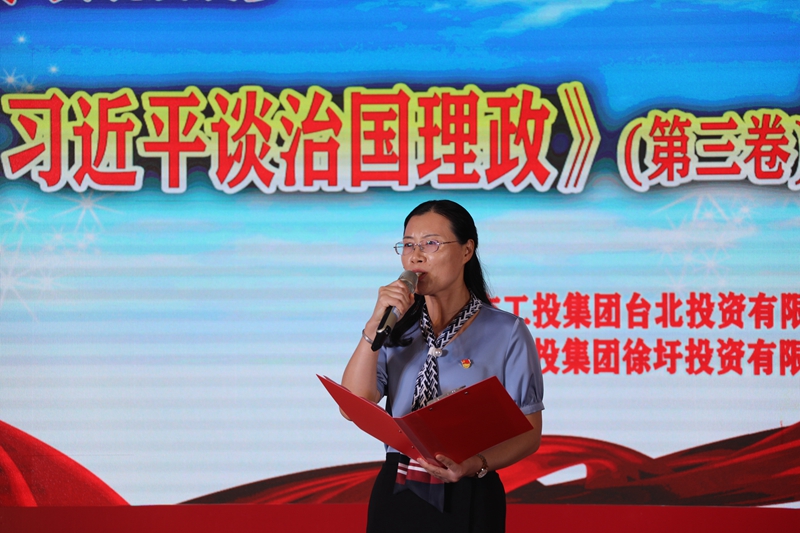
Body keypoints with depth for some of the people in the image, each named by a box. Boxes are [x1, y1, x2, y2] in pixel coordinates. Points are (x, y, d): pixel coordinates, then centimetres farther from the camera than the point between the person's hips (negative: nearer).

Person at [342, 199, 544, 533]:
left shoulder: (507, 333, -5)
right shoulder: (398, 329, 6)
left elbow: (528, 431, -3)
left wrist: (476, 465, -21)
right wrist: (375, 327, -12)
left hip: (466, 500, -3)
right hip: (395, 496, 3)